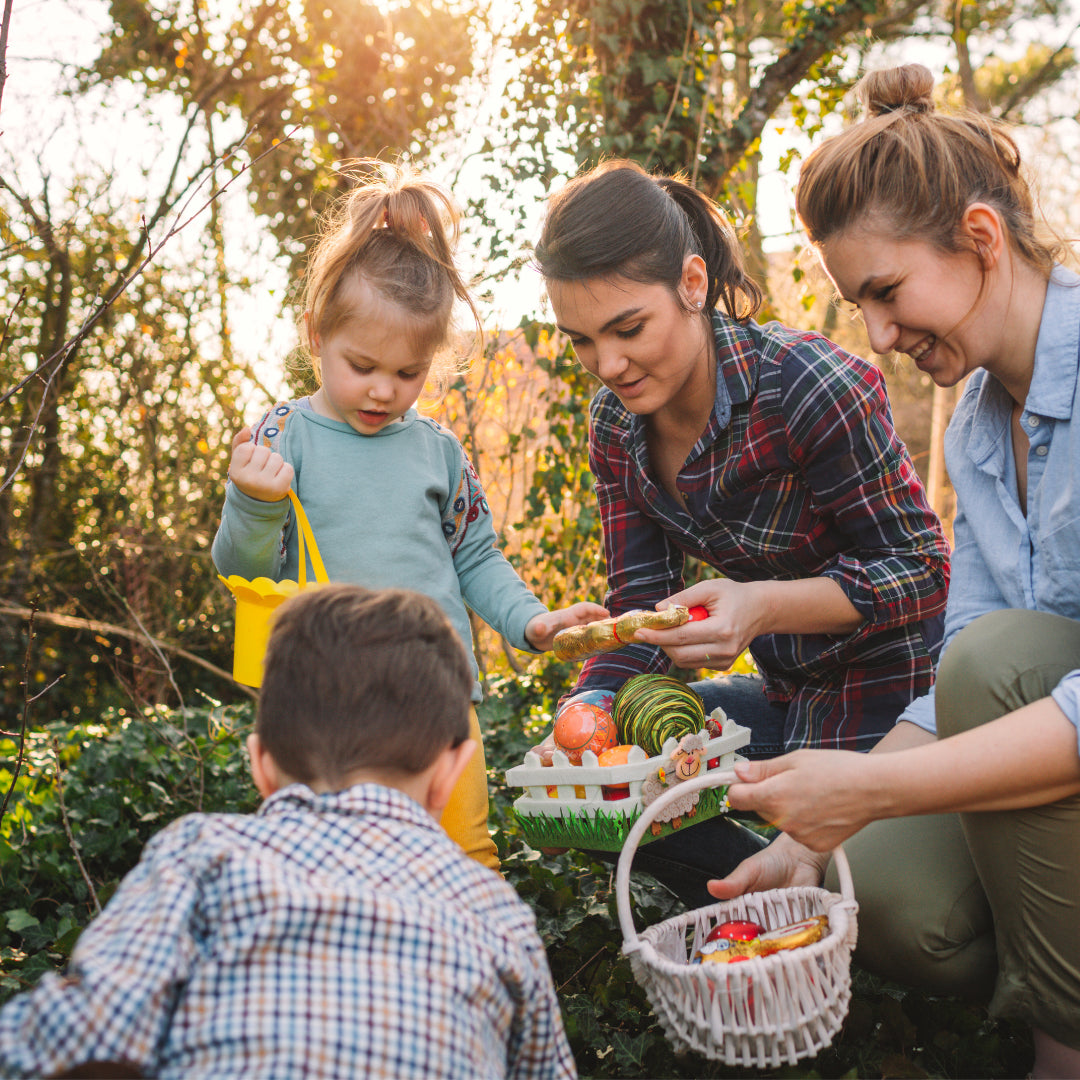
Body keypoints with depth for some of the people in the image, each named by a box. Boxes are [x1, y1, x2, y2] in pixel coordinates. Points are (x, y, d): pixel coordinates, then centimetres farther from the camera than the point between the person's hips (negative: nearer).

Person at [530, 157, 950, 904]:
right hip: (789, 697, 7)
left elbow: (923, 569, -20)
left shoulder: (811, 387, -25)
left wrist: (764, 605, -36)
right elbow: (642, 603, -2)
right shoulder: (616, 424, -4)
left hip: (892, 692, -7)